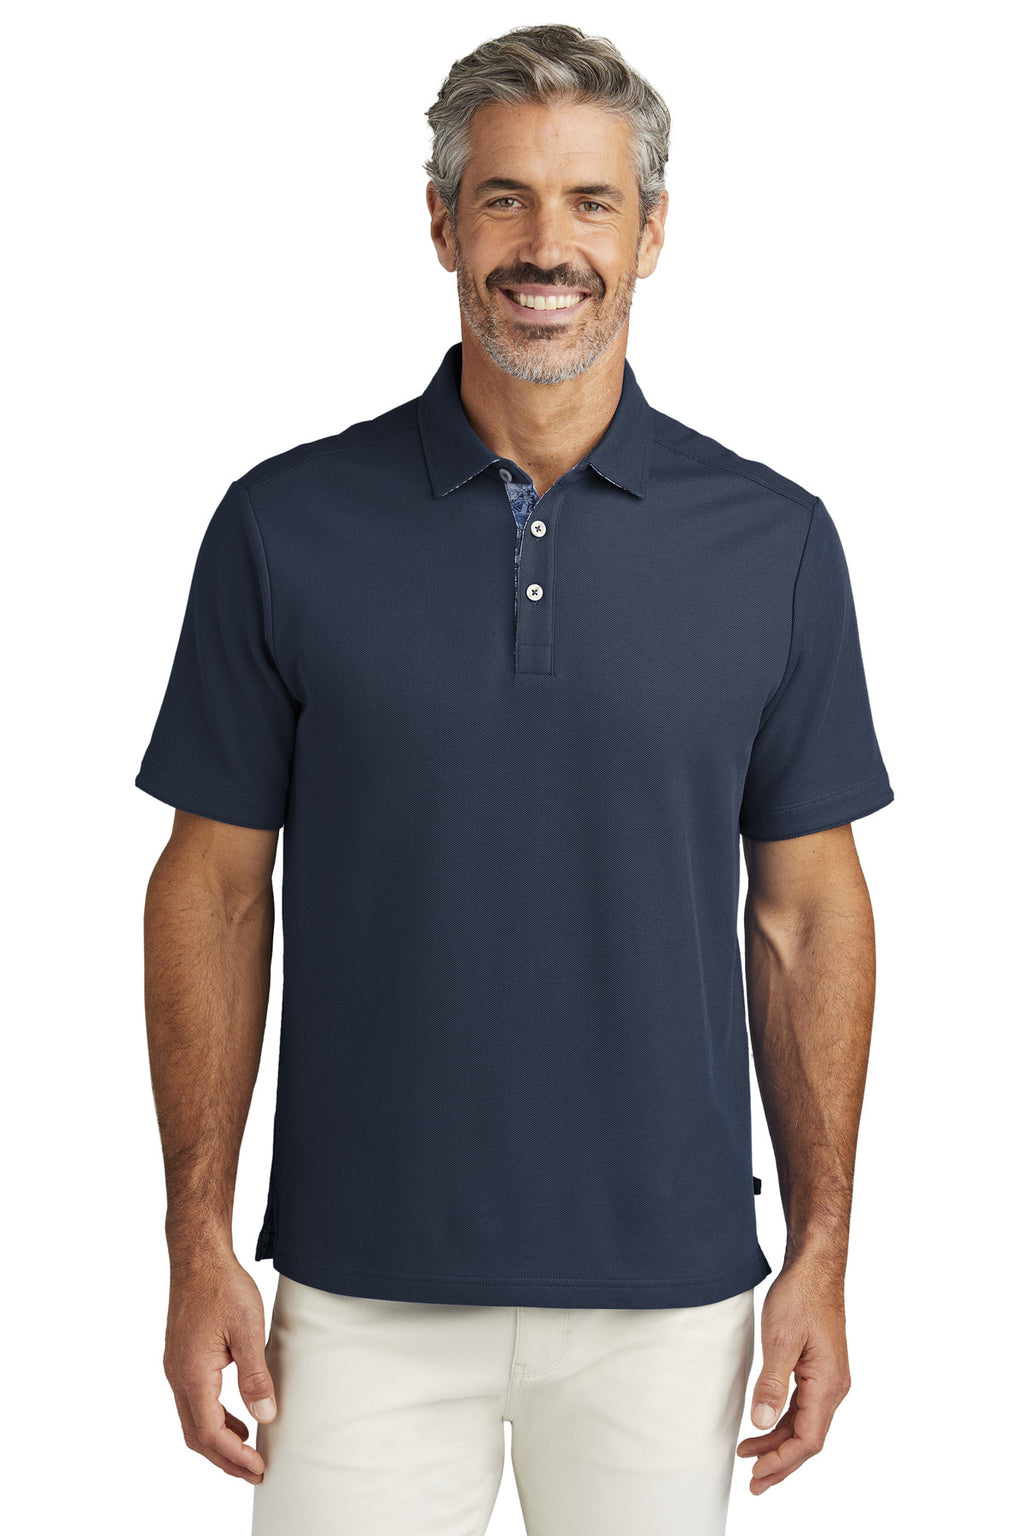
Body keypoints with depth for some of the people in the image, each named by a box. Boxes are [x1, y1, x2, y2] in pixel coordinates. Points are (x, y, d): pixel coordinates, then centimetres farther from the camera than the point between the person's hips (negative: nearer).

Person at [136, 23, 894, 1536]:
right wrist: (200, 1241, -3)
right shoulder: (285, 526, -2)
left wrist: (821, 1253, 1)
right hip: (366, 1284, 0)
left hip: (668, 1292, 1)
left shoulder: (773, 541, 0)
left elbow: (806, 906, 4)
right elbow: (215, 886, 1)